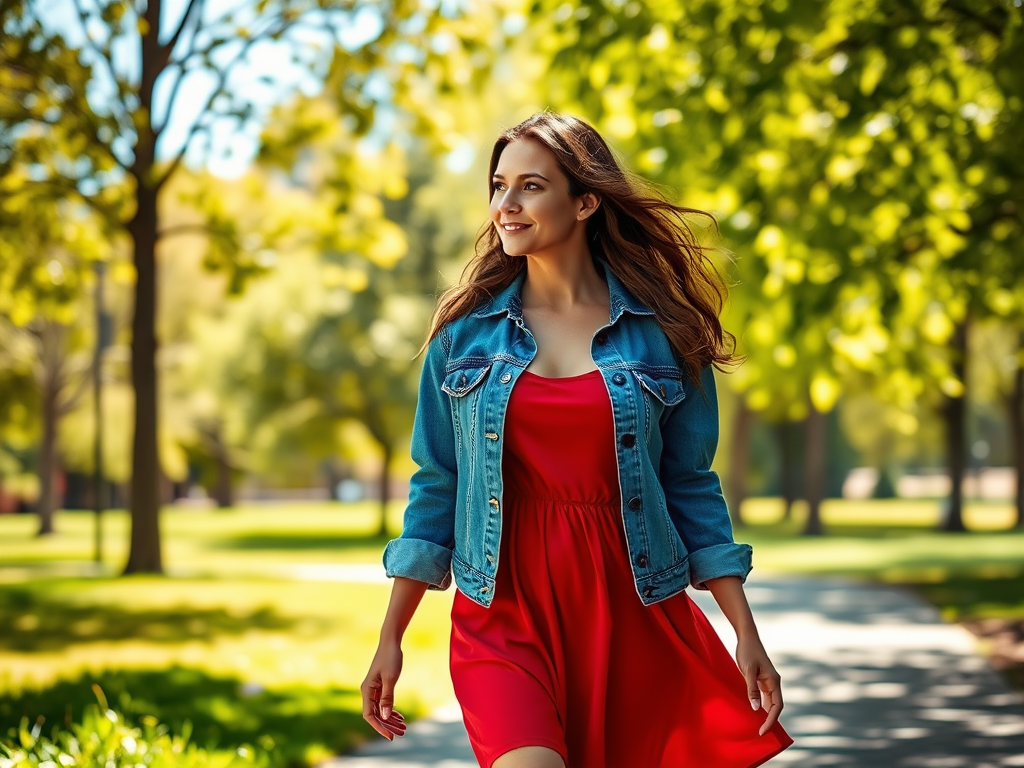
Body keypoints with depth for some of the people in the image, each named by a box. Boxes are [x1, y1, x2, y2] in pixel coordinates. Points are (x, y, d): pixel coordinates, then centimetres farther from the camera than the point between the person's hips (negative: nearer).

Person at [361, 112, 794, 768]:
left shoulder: (661, 332, 2)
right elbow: (437, 488, 9)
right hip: (502, 613, 0)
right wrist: (390, 639, 6)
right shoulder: (465, 331, 5)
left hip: (633, 614, 1)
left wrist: (747, 637, 2)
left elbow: (690, 486, 6)